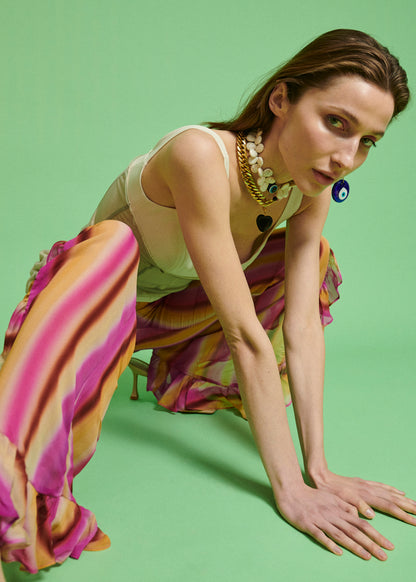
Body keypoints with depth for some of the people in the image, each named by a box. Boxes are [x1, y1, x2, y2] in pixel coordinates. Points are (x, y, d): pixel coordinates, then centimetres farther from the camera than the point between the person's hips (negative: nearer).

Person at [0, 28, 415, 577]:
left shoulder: (311, 188, -15)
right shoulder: (200, 154, -36)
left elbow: (302, 327, -19)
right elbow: (245, 333, -38)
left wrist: (318, 467, -24)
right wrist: (289, 489, -34)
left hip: (171, 307, 6)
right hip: (101, 288, -5)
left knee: (312, 254, 0)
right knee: (113, 243, -38)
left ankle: (194, 382, 4)